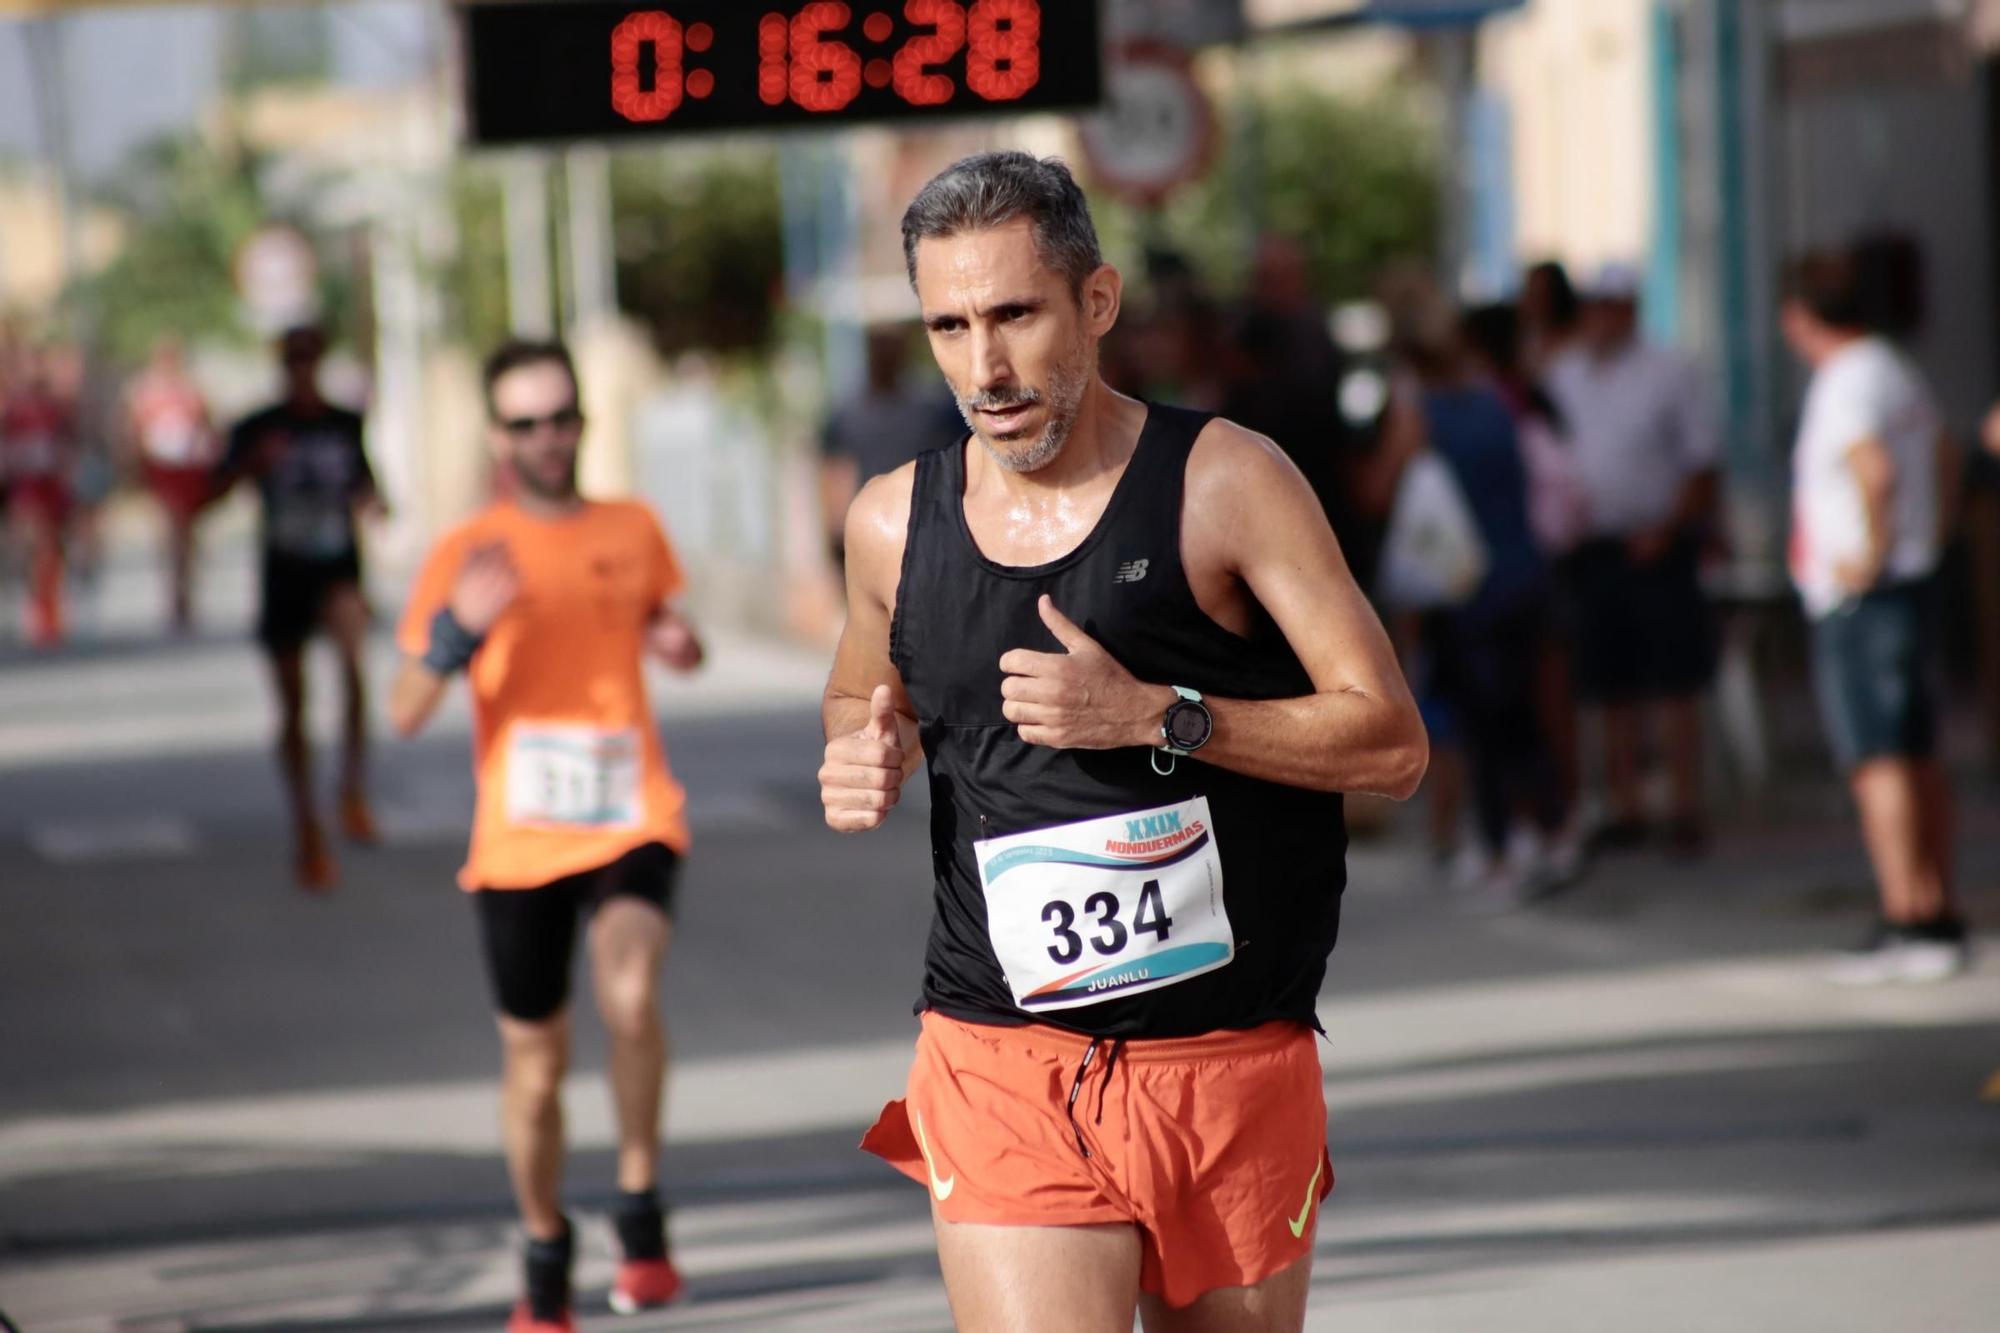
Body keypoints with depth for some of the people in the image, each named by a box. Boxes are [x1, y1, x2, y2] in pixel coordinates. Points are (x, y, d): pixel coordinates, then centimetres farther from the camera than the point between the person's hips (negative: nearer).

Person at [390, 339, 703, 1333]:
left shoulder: (632, 530, 6)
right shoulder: (467, 555, -1)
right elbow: (406, 714, -6)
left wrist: (679, 643, 2)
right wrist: (458, 627, -23)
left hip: (631, 823, 0)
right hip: (519, 842, 0)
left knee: (630, 995, -28)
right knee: (534, 1060, 9)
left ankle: (639, 1202, -10)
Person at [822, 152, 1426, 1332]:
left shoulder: (1225, 483, -6)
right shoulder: (897, 524, 5)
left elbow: (1392, 744, -8)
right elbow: (861, 694, 26)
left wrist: (1156, 716, -19)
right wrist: (865, 756, 2)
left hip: (1234, 1069, -1)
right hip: (1004, 1065, 1)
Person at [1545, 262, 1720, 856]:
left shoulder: (1668, 374, -2)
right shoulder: (1562, 377, 11)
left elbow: (1701, 465, -2)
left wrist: (1665, 529, -13)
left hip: (1656, 547, -4)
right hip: (1591, 550, 4)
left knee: (1674, 683, -4)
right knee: (1611, 688, 7)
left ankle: (1686, 810, 0)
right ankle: (1625, 810, 15)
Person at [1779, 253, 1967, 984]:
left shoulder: (1847, 385, -16)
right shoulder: (1897, 371, 15)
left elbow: (1875, 469, -34)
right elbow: (1943, 452, 31)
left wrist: (1873, 554, -22)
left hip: (1861, 600, -10)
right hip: (1910, 590, 10)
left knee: (1878, 763, -10)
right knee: (1918, 760, 12)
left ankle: (1906, 919, -13)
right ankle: (1941, 918, 16)